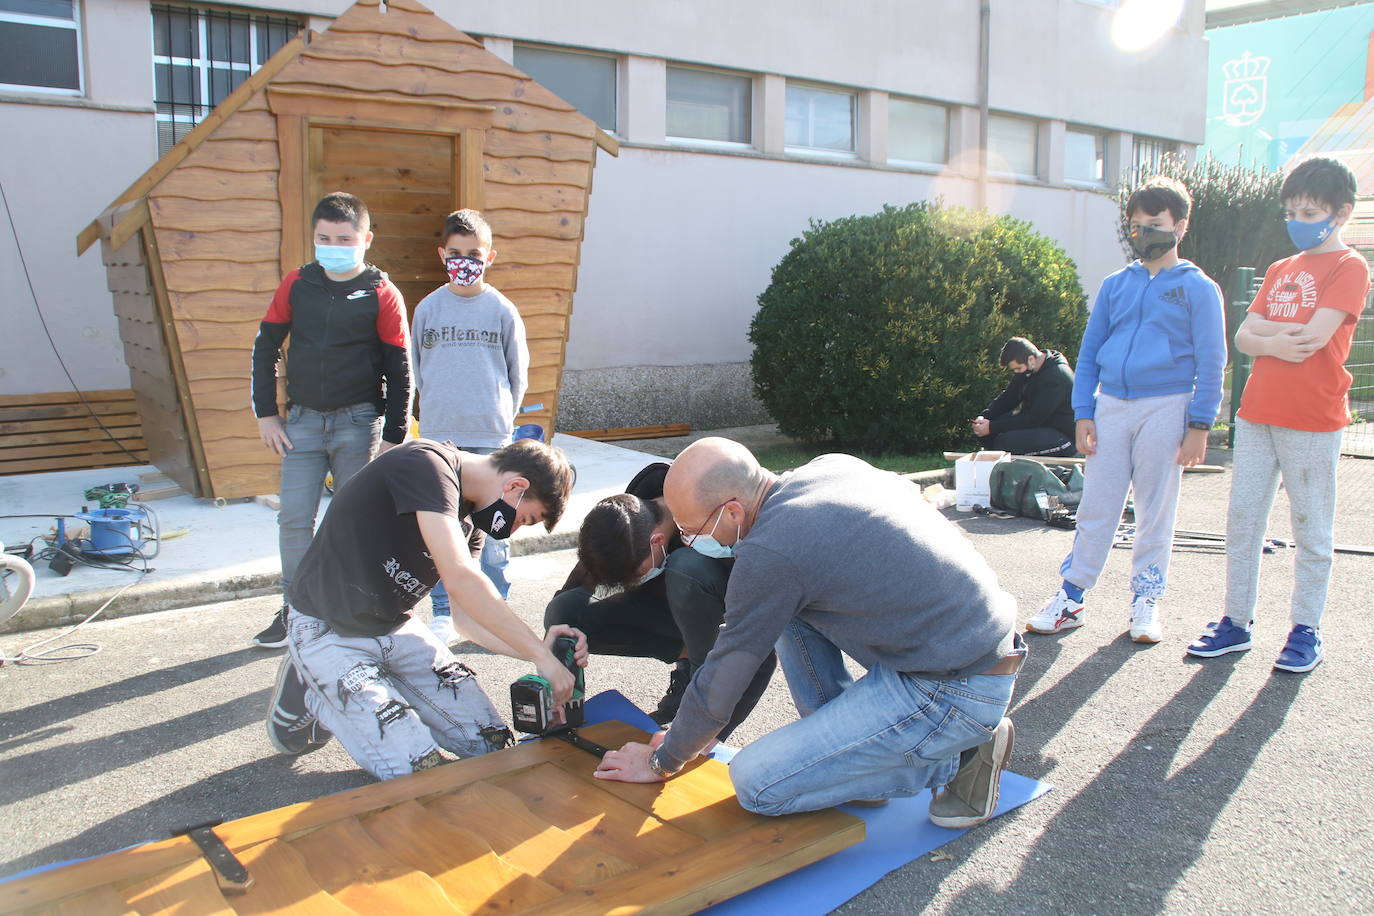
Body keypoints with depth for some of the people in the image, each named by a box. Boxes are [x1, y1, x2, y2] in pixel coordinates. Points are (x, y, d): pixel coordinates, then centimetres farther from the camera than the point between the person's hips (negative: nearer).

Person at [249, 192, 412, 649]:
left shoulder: (382, 295, -5)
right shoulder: (297, 284, 4)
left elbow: (399, 371, -3)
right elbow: (265, 347, 11)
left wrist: (393, 436, -6)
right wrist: (265, 413, 5)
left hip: (358, 422, -3)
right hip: (303, 421, 3)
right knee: (294, 518, 2)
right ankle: (294, 610, 16)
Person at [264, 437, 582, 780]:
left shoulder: (461, 509, 5)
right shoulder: (426, 464, -23)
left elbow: (466, 616, 5)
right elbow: (459, 576, -34)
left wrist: (536, 650, -12)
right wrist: (540, 655, -28)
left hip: (396, 629, 8)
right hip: (328, 632, -8)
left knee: (494, 745, -2)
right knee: (419, 772, -18)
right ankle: (314, 699, 7)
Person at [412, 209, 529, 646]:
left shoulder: (502, 310, 1)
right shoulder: (428, 308, 4)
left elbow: (518, 375, 8)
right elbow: (417, 370, 14)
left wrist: (500, 418, 6)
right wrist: (437, 412, 11)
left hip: (491, 437, -1)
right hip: (438, 436, 1)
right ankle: (442, 613, 17)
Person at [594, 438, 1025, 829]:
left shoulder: (770, 553, -20)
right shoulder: (834, 464, 3)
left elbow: (720, 683, -8)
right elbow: (913, 493, 26)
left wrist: (661, 762, 10)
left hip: (955, 694, -9)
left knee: (755, 783, -10)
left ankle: (955, 759, 1)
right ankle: (846, 740, 17)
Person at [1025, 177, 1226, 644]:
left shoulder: (1197, 288, 2)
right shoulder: (1115, 285, 11)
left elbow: (1210, 362, -1)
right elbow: (1089, 351, 12)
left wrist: (1199, 425, -8)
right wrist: (1083, 413, 3)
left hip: (1164, 409, -3)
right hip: (1111, 407, 3)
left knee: (1156, 510, 6)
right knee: (1095, 507, 5)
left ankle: (1146, 601, 18)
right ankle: (1070, 597, 12)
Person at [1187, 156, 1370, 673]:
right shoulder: (1280, 271, 16)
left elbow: (1314, 336, -16)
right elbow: (1243, 338, 6)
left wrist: (1263, 326, -1)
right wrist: (1276, 343, -14)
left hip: (1313, 421, -6)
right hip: (1257, 414, 6)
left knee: (1311, 531, 4)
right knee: (1242, 520, 7)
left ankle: (1306, 631, 15)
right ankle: (1236, 622, 16)